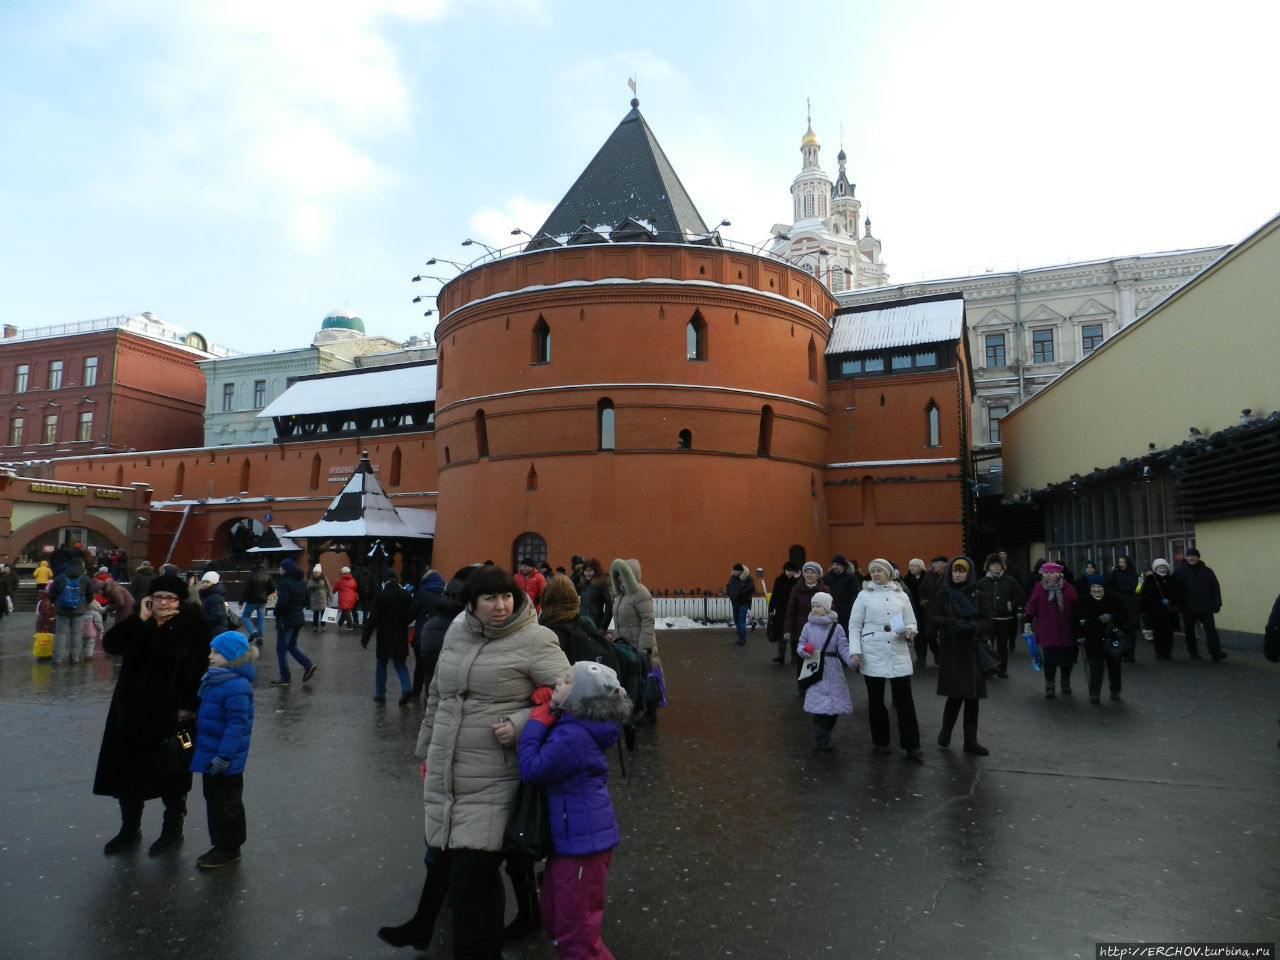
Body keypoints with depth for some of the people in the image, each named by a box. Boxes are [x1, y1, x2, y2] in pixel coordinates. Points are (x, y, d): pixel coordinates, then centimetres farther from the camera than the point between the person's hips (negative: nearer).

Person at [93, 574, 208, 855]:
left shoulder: (191, 628, -10)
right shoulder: (138, 625, 6)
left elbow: (198, 669, -14)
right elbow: (110, 644, -9)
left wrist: (189, 707, -18)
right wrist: (141, 619, -15)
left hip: (171, 714, -5)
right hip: (133, 713, 5)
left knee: (171, 776, 9)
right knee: (128, 772, 14)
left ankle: (173, 830, 27)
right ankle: (130, 830, 33)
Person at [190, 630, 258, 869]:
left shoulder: (236, 686, -25)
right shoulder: (213, 678, 6)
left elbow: (237, 724, -26)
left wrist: (224, 756, -25)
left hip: (225, 761, -10)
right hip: (209, 754, 10)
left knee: (226, 802, 4)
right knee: (213, 799, 19)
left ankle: (229, 848, 18)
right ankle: (219, 844, 33)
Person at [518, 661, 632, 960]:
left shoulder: (572, 736, -28)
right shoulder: (572, 725, 2)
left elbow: (531, 770, -25)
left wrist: (537, 720, -18)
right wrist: (543, 708, -3)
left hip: (583, 842, -10)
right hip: (570, 838, 10)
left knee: (575, 931, 5)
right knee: (554, 916, 25)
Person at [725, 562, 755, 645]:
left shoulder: (747, 578, -13)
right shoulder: (733, 577, 6)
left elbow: (751, 588, -23)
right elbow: (728, 586, 20)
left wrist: (741, 593, -22)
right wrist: (729, 593, 1)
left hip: (744, 603, -7)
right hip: (735, 602, 7)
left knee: (742, 620, -12)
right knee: (737, 620, 11)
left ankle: (742, 639, -9)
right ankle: (741, 638, 20)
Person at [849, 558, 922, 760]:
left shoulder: (901, 596, 8)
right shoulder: (864, 595, 3)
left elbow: (912, 623, 11)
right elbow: (854, 625, 2)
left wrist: (908, 632, -13)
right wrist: (855, 651, -8)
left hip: (898, 654, 1)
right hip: (873, 655, -1)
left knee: (905, 699, -1)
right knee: (876, 699, 8)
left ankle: (912, 745, 8)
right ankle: (880, 741, 22)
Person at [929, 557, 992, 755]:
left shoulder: (979, 596, 5)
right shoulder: (943, 594, 2)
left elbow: (987, 622, 1)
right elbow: (932, 618, -3)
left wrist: (973, 626, -19)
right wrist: (952, 622, -21)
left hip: (972, 651, 2)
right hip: (950, 651, -2)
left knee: (972, 697, 4)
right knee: (956, 694, -6)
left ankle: (971, 741, 16)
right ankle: (945, 730, 21)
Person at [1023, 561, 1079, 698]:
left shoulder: (1068, 589, -2)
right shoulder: (1039, 588, -1)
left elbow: (1076, 608, 2)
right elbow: (1032, 606, 1)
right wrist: (1028, 622, -1)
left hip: (1065, 631, 1)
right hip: (1046, 632, -1)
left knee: (1066, 659, 12)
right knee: (1049, 660, -1)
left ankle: (1066, 682, 35)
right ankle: (1049, 686, 11)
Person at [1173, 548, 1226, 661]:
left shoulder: (1207, 571, 5)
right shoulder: (1180, 572, 0)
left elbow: (1215, 588, 6)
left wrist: (1217, 604, 0)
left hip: (1205, 608, 0)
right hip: (1188, 609, 0)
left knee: (1211, 629, -6)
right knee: (1189, 631, 7)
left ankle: (1215, 653, -6)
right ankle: (1193, 653, 19)